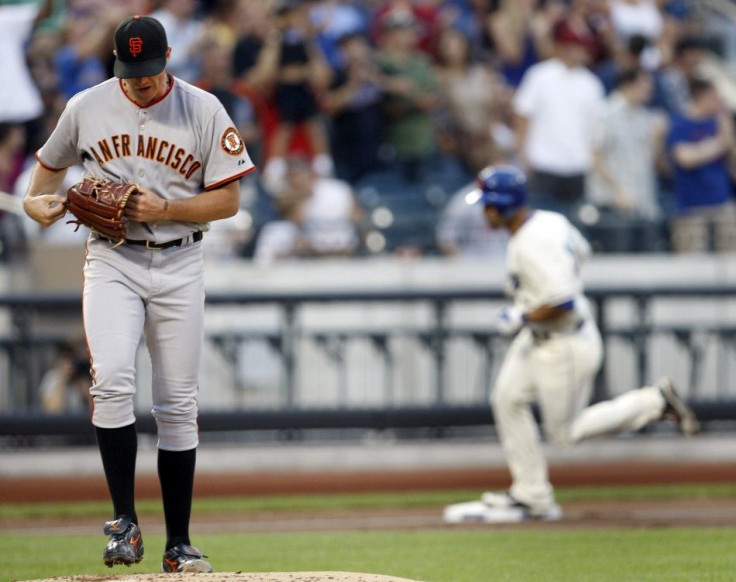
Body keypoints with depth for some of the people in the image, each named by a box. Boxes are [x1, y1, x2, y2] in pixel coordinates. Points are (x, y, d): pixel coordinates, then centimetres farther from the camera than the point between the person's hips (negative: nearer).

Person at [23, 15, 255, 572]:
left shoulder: (205, 111, -3)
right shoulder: (86, 108, 2)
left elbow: (229, 200, -2)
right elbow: (50, 164, 19)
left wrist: (165, 208, -16)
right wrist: (38, 202, -2)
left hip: (180, 265, 0)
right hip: (112, 261, 0)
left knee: (178, 405, 2)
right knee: (112, 380, -22)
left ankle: (179, 545, 9)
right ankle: (125, 521, -15)